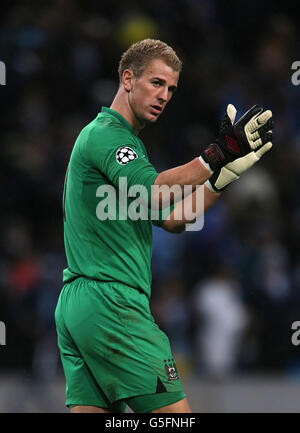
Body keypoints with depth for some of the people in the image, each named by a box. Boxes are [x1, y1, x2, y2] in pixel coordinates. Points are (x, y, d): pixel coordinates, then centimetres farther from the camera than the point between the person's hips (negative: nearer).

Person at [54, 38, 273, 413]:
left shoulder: (103, 135, 25)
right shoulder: (106, 133, -6)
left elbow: (172, 220, 20)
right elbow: (152, 195, -26)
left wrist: (224, 174, 10)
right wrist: (215, 156, -29)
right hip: (112, 301, -10)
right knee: (174, 412, -8)